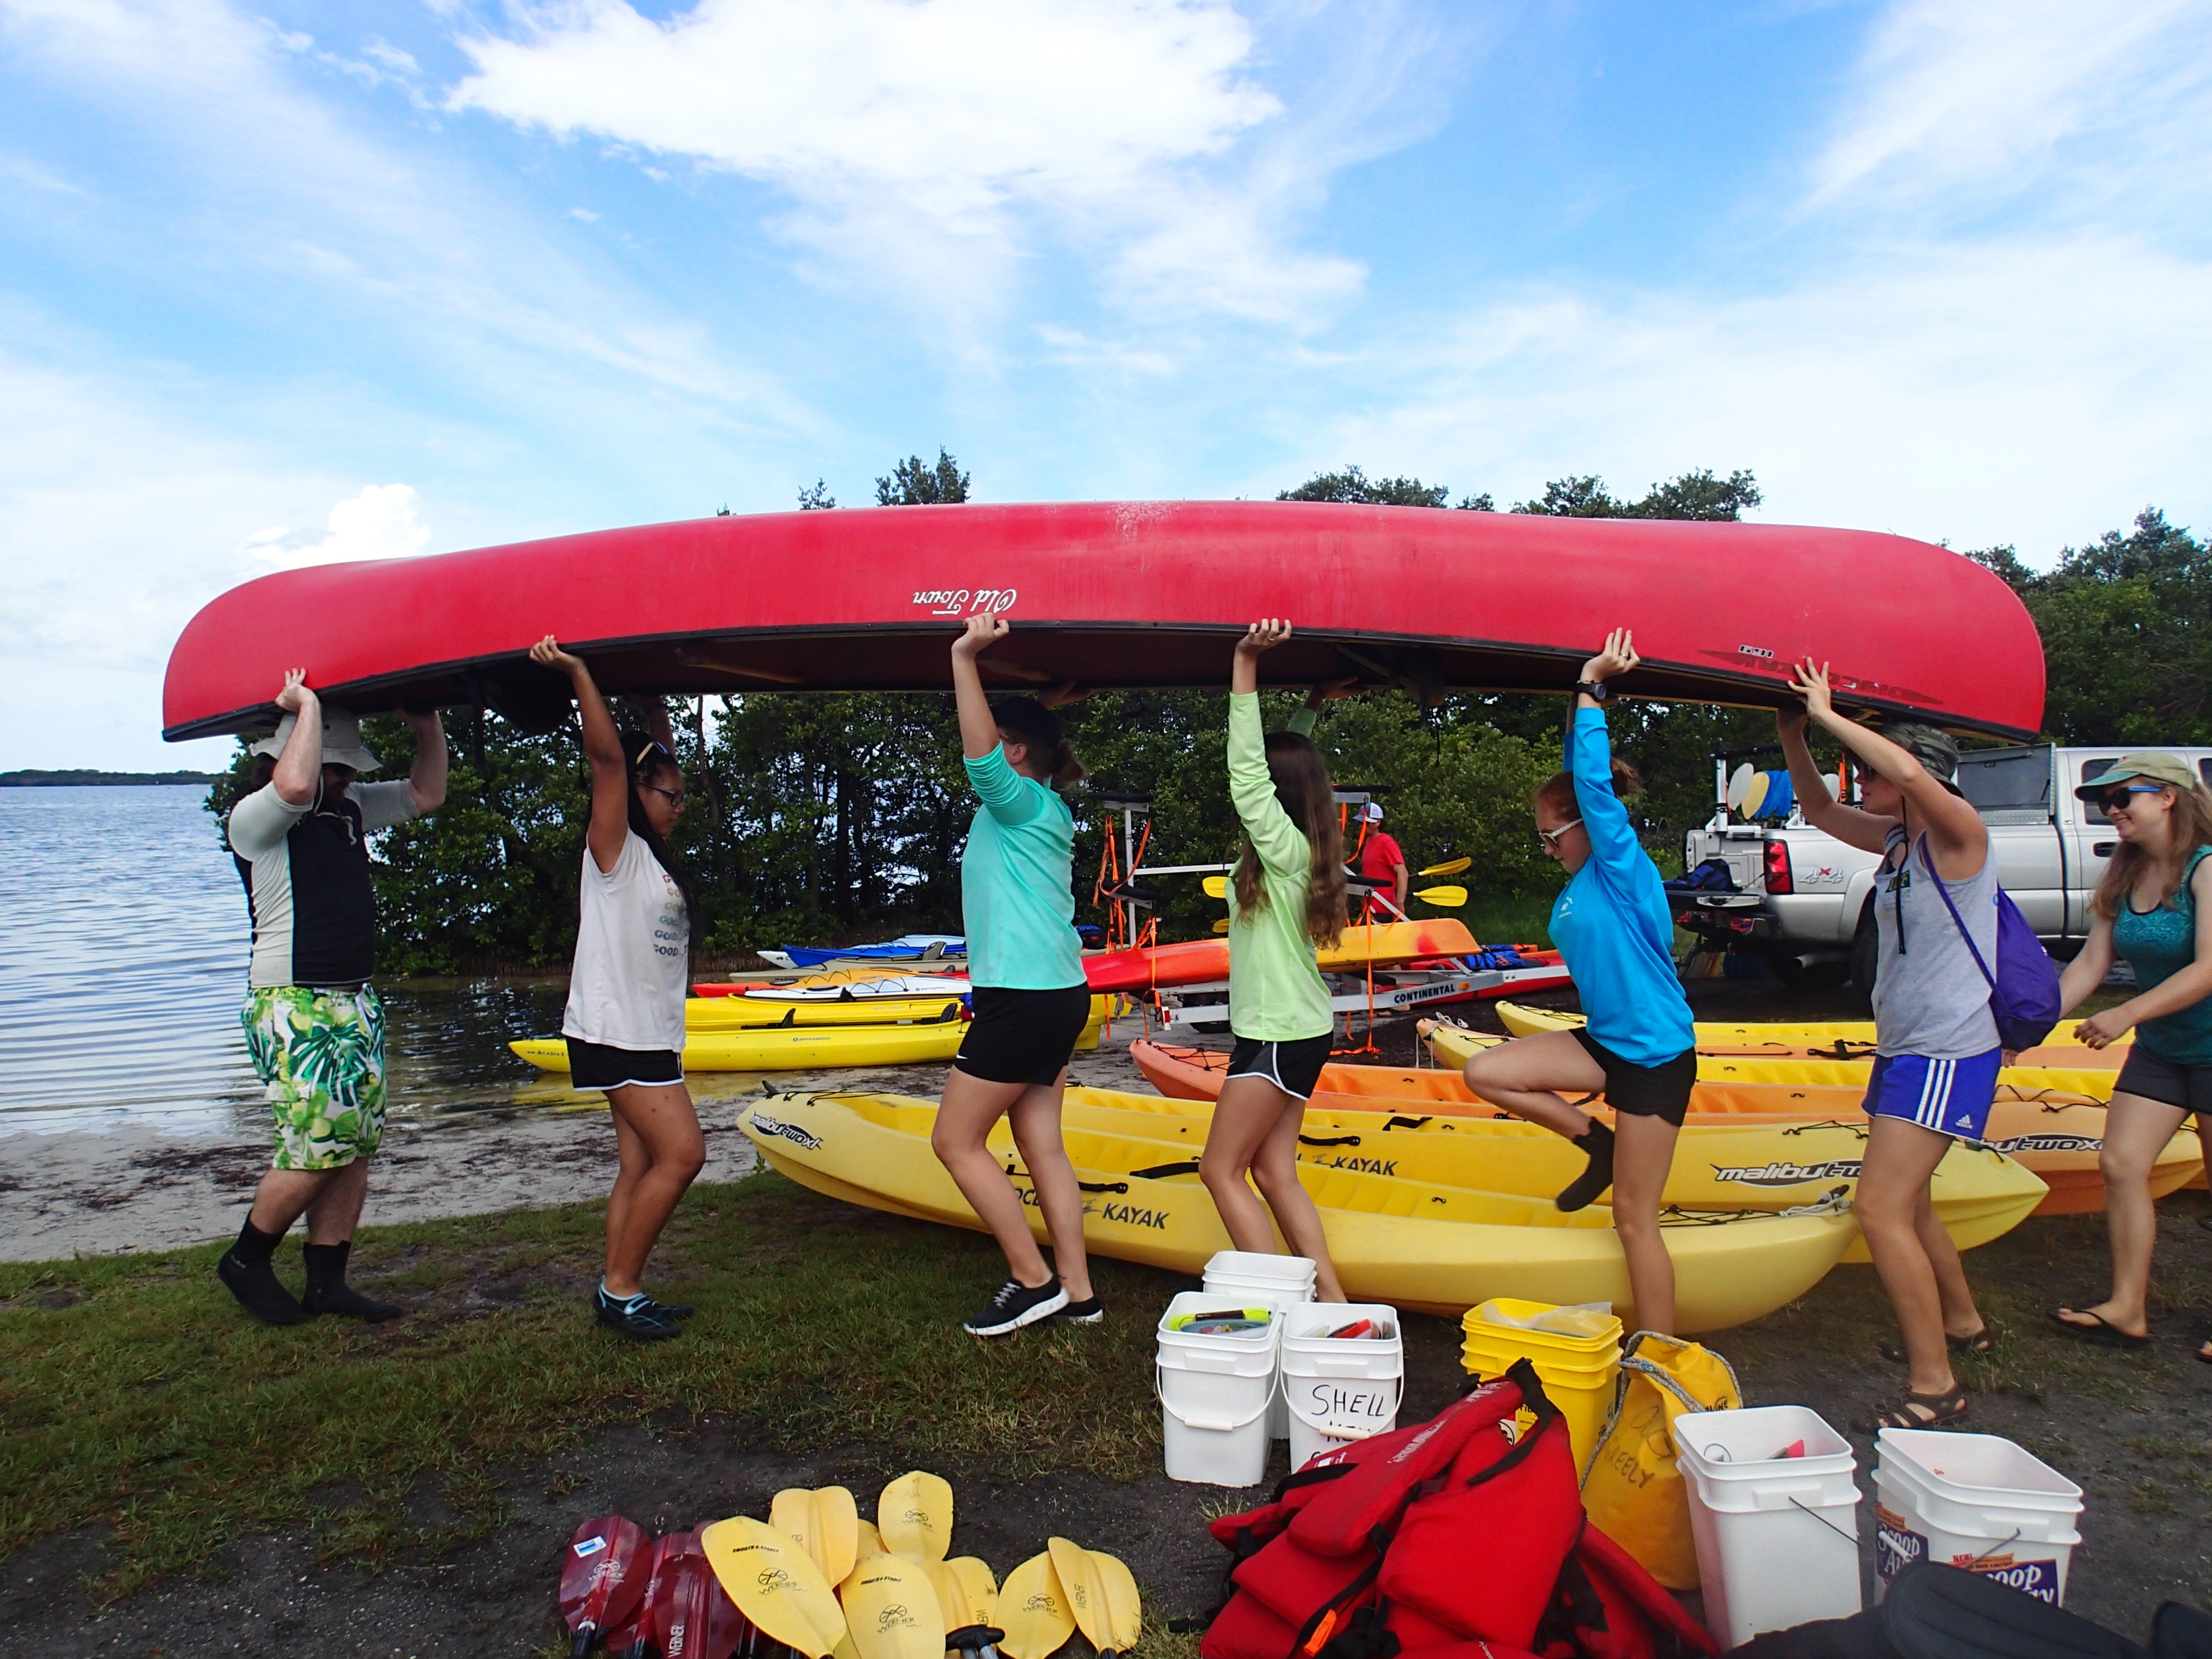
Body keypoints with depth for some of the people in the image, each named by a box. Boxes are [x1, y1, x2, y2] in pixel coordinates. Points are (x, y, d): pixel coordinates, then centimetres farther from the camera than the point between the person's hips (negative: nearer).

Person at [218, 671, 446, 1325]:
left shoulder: (352, 807, 13)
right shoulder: (252, 817, -10)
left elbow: (426, 794, 18)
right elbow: (296, 787, -32)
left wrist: (428, 724, 6)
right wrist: (309, 705, -20)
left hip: (355, 1001, 8)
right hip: (294, 1007, -8)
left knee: (356, 1146, 7)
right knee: (320, 1147, -9)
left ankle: (326, 1282, 16)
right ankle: (246, 1260, 15)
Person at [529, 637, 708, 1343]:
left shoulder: (656, 858, 15)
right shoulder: (615, 851, -7)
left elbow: (657, 755, 25)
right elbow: (607, 757, -20)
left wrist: (656, 706, 29)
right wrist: (579, 673, -25)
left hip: (652, 1034, 9)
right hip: (616, 1032, -9)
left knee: (642, 1167, 8)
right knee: (682, 1152, -12)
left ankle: (619, 1296, 13)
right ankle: (620, 1288, -2)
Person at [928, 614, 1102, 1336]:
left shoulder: (1026, 803, -11)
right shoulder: (1043, 815, 20)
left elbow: (981, 754, -29)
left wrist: (965, 657, -36)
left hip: (1024, 998, -10)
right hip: (1055, 992, 10)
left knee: (956, 1141, -1)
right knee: (1041, 1144, 11)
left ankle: (1034, 1281, 4)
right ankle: (1076, 1290, 15)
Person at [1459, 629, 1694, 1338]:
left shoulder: (1623, 869, -15)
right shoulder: (1581, 879, 6)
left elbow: (1595, 783, -24)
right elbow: (1580, 774, 11)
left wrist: (1591, 689, -20)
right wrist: (1586, 697, 6)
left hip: (1655, 1055, -8)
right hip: (1605, 1040, 8)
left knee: (1634, 1220, -1)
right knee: (1486, 1072, -4)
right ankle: (1599, 1144, 12)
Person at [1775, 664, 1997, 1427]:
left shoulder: (1959, 833, -15)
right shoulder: (1896, 842, 8)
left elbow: (1912, 774, -35)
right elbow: (1818, 808, 20)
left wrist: (1829, 716, -25)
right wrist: (1794, 732, 7)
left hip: (1949, 1053, -9)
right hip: (1902, 1048, 10)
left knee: (1880, 1208, -15)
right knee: (1904, 1204, 22)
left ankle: (1934, 1386, -5)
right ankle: (1962, 1323, 43)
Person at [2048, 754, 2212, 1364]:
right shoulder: (2123, 874, 0)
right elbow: (2091, 963, 0)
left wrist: (2126, 1014, -35)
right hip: (2159, 1049, 7)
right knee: (2119, 1165, 2)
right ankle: (2128, 1311, 10)